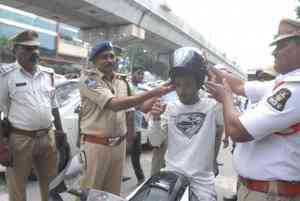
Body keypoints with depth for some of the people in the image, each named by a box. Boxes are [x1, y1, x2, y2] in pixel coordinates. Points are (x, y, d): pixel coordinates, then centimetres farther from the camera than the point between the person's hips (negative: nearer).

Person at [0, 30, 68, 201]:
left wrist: (60, 131, 13)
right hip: (20, 139, -4)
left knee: (51, 184, 17)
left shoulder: (48, 74, 9)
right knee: (17, 186, 9)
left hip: (47, 137, 5)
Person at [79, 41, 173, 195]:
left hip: (119, 144, 6)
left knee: (114, 191, 17)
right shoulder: (88, 79, -13)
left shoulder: (121, 82, 10)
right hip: (96, 144, -6)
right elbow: (114, 104, -25)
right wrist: (153, 93, -29)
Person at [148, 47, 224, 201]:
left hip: (202, 179, -1)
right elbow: (155, 142, -1)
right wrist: (156, 119, -18)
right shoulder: (170, 108, -1)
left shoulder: (212, 106, -7)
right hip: (172, 174, 2)